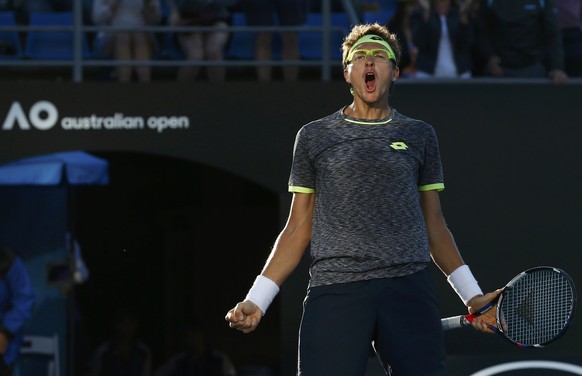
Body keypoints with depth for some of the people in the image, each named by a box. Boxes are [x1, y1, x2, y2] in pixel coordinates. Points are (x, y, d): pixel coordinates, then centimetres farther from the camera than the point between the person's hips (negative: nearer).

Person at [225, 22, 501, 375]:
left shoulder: (419, 135, 15)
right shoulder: (314, 136, 13)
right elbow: (298, 230, 15)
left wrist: (474, 297, 11)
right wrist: (255, 302, 7)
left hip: (410, 291, 1)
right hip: (334, 290, -1)